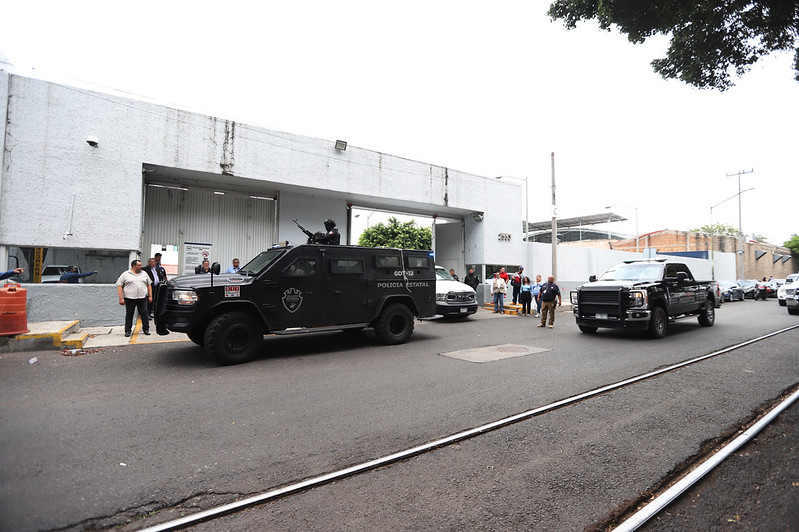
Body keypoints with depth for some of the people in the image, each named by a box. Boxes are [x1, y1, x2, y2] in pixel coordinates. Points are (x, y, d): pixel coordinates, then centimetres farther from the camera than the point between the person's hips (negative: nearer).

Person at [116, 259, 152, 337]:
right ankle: (128, 331, 15)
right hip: (129, 298, -2)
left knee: (144, 314, 1)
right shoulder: (125, 274, 1)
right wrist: (121, 298, -8)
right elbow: (119, 286, -1)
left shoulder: (144, 274, 11)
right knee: (129, 315, 6)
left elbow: (149, 285, 14)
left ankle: (146, 329, 10)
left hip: (142, 298, 2)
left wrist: (150, 296, 7)